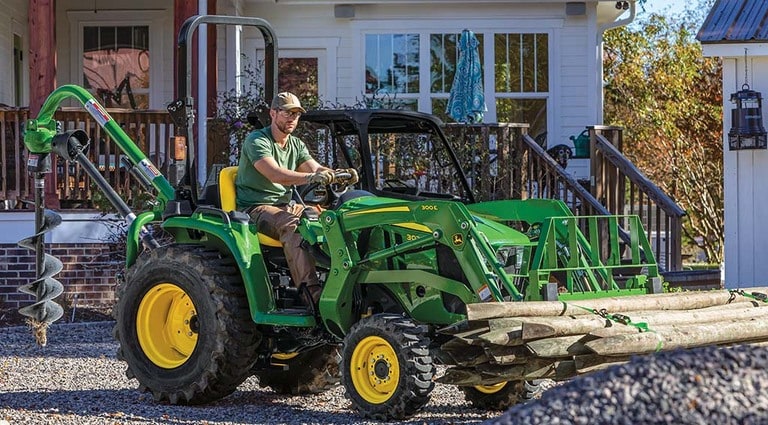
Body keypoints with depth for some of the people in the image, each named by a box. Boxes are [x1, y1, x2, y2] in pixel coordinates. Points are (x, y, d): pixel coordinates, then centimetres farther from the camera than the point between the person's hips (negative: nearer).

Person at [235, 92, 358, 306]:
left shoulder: (296, 145, 16)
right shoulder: (256, 141, -10)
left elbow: (316, 169, 2)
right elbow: (275, 174, -26)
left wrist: (342, 174, -21)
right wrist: (310, 177, -42)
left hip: (285, 205, 8)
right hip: (255, 207, -8)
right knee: (292, 224, -37)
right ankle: (311, 292, -48)